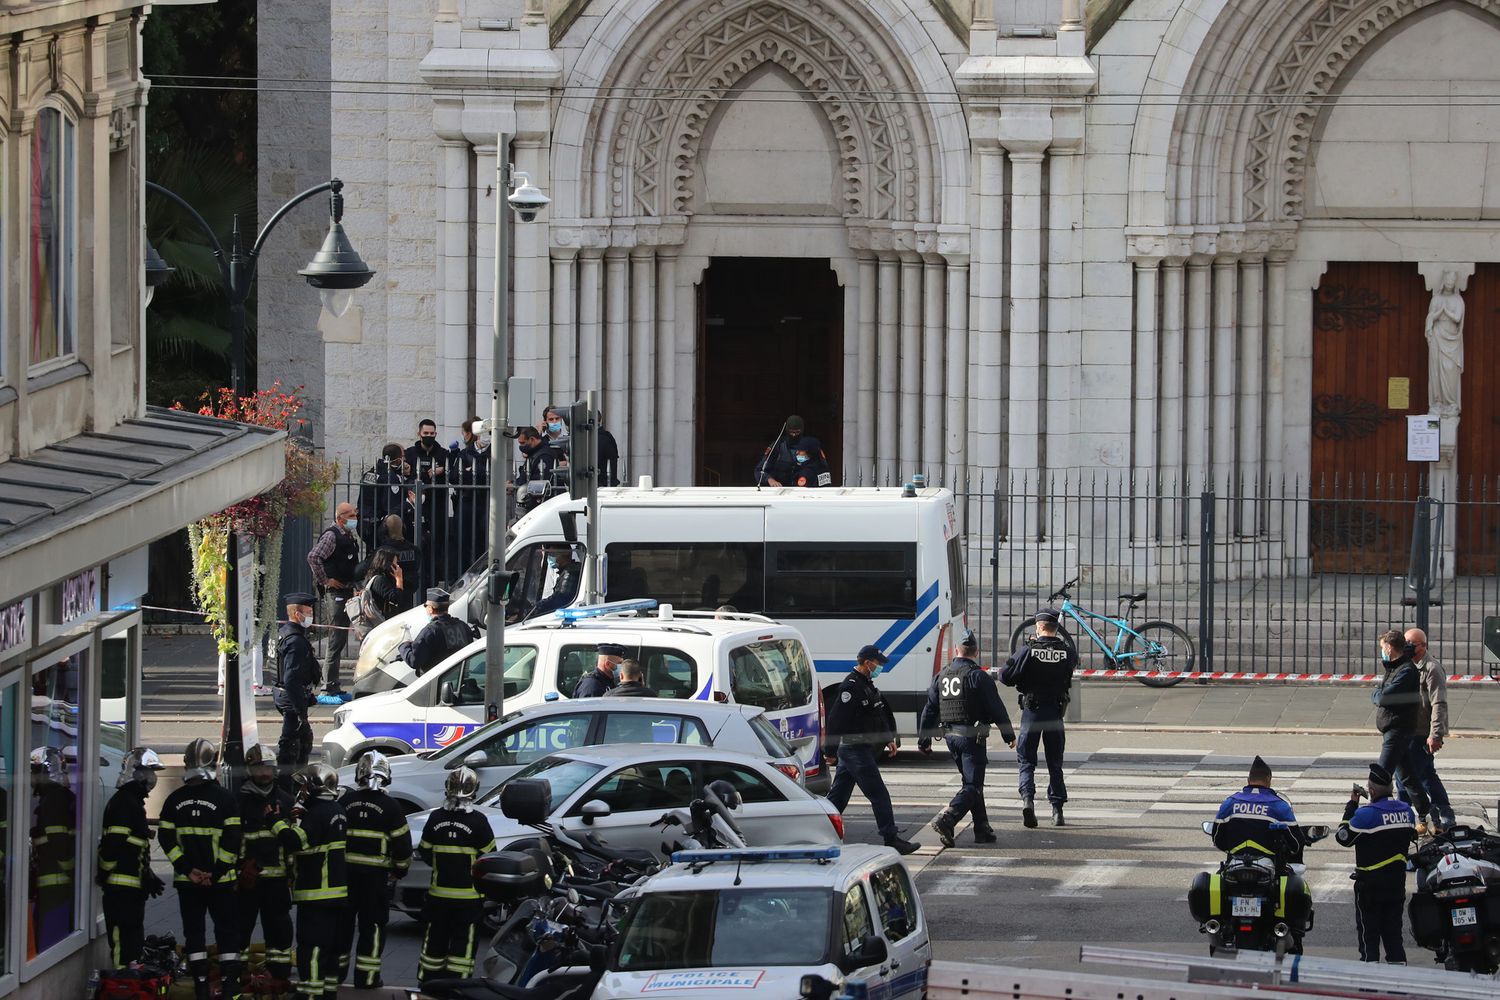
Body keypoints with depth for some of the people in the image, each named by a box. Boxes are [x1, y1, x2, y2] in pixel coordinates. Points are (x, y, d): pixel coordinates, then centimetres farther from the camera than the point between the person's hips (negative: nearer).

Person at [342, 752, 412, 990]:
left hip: (346, 871, 3)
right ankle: (366, 977, 1)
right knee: (372, 926, 3)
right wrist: (400, 870, 11)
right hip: (376, 874, -3)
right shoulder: (389, 807, -7)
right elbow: (402, 843, -5)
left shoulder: (346, 802, 1)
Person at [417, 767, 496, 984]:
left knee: (435, 942, 13)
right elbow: (489, 856, -6)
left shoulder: (435, 818, -4)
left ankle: (426, 982, 19)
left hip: (439, 893, 3)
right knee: (463, 942, 2)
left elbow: (425, 852, 6)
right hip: (468, 896, -3)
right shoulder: (478, 821, -13)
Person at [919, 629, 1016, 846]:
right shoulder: (978, 677, -11)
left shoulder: (942, 676, 8)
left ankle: (982, 829, 18)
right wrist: (1009, 735, 4)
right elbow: (997, 708, -8)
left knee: (972, 782, 17)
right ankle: (946, 820, -25)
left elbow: (929, 710, 12)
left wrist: (925, 739, 18)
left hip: (950, 736, 7)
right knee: (973, 785, -6)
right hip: (971, 736, -7)